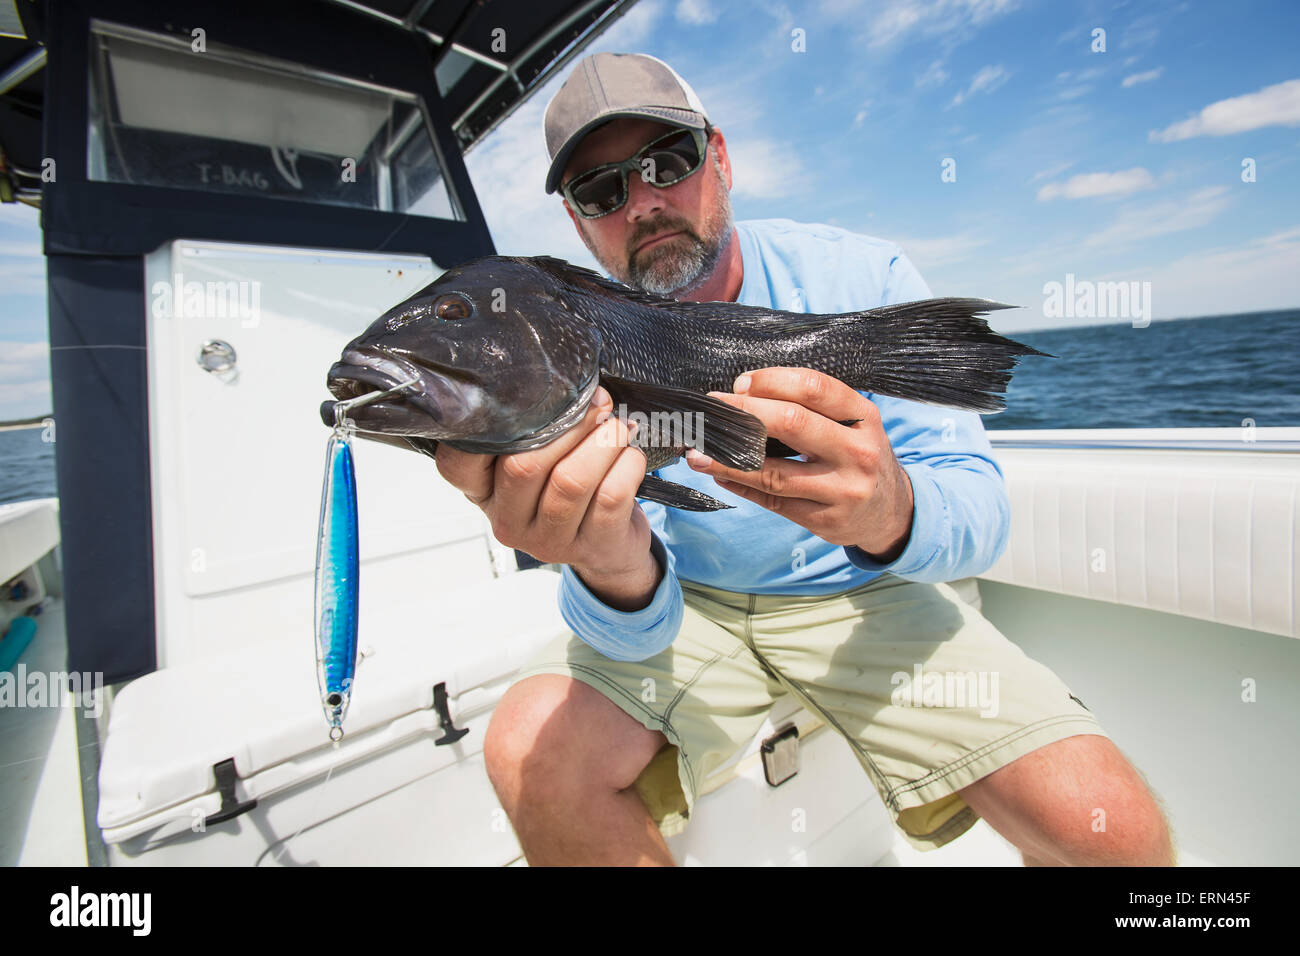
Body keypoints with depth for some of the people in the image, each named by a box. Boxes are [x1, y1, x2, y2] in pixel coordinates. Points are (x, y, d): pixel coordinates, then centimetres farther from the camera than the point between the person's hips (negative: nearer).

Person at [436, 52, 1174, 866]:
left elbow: (982, 509, -16)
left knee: (1113, 826, -17)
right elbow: (639, 630, -18)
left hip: (870, 593, 1)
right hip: (685, 603, 1)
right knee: (532, 751, -23)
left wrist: (894, 511, -41)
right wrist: (615, 571, -43)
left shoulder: (863, 277, -11)